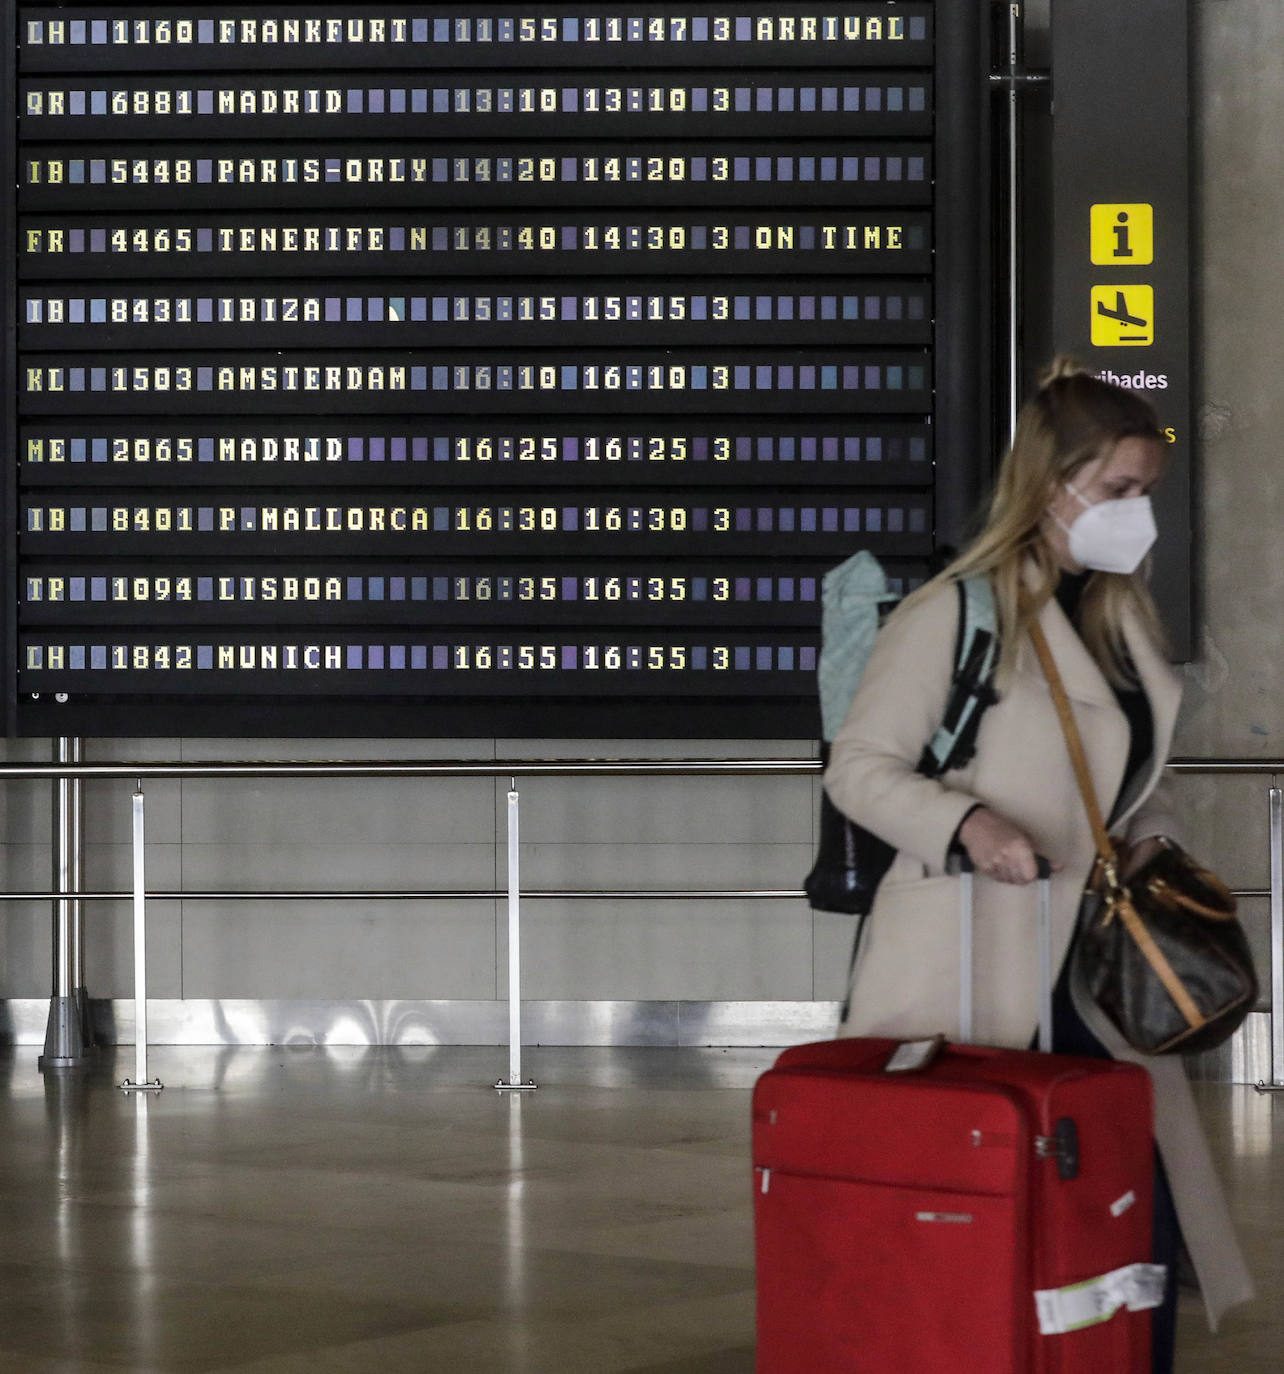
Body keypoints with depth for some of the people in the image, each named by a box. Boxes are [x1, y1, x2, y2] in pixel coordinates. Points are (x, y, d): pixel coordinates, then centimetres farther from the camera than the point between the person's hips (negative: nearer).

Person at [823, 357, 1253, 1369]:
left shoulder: (1128, 614, 12)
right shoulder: (953, 613, -10)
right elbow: (859, 765, -9)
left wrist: (1152, 840, 3)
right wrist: (967, 822, -25)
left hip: (1093, 971, 7)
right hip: (968, 975, -7)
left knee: (1141, 1222, 3)